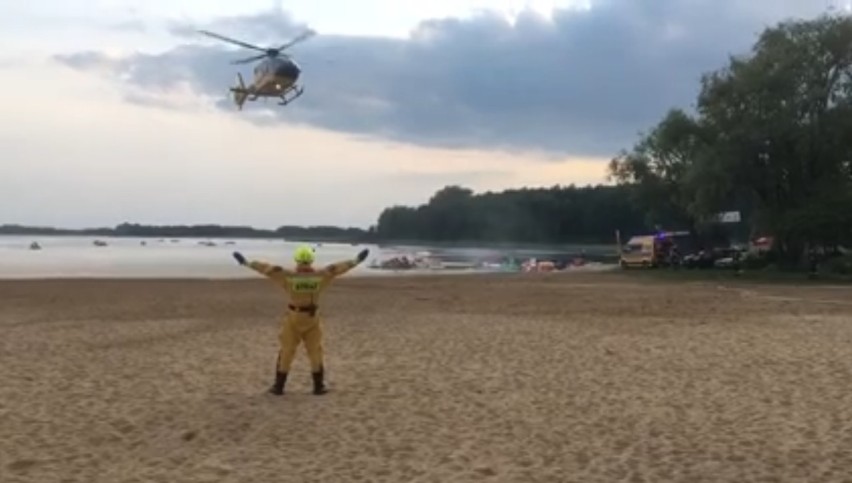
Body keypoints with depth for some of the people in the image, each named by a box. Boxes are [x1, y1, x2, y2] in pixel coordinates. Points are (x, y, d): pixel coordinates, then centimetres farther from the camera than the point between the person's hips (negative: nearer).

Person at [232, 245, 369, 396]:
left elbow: (268, 268, -8)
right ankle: (319, 386, 15)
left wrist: (247, 263, 0)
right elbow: (338, 268, 2)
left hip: (293, 318, -1)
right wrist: (356, 261, 13)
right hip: (313, 319, 1)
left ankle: (279, 386, 13)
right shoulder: (320, 275, -8)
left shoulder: (289, 276, -12)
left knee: (286, 352, 8)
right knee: (315, 352, 12)